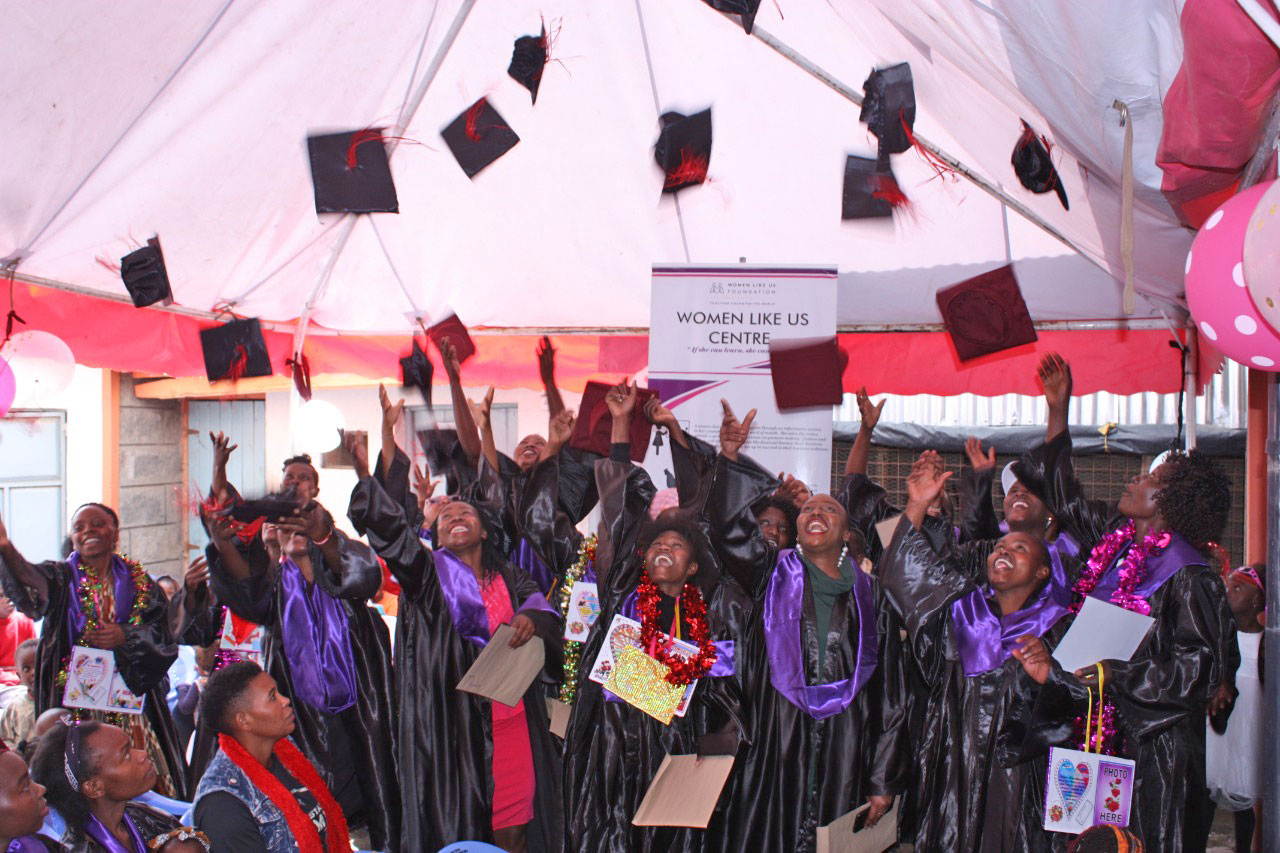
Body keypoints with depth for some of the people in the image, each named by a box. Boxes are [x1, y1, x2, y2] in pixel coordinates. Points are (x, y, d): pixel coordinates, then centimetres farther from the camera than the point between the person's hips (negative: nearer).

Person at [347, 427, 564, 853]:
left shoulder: (509, 578, 15)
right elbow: (392, 533, -9)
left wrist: (531, 619, -25)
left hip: (511, 716, 3)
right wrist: (364, 476, -21)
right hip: (453, 717, -3)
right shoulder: (430, 573, 6)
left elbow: (544, 610, -1)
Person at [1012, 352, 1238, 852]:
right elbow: (1064, 497, 20)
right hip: (1104, 732, 8)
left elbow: (1200, 670, -17)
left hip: (1156, 745, -7)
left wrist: (1117, 675, -21)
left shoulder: (1188, 577, -16)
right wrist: (1058, 411, 18)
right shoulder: (1115, 537, 6)